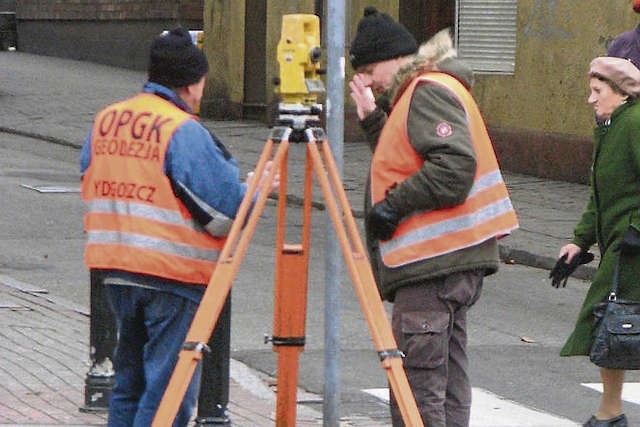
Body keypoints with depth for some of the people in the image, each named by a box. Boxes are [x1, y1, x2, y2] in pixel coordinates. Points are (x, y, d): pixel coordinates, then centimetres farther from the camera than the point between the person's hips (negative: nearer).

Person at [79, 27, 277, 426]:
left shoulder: (105, 120, 9)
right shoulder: (184, 132, -14)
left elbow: (90, 189, 18)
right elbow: (225, 211, -15)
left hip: (115, 270, 7)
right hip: (174, 276, -7)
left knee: (130, 380, 17)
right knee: (170, 388, -3)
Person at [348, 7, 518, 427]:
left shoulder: (428, 91, -9)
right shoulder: (421, 91, 22)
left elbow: (455, 166, -22)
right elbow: (405, 163, 25)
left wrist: (395, 204, -17)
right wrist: (374, 119, 17)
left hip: (435, 262, -11)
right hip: (456, 257, 11)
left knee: (417, 384, -12)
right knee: (448, 383, 11)